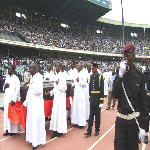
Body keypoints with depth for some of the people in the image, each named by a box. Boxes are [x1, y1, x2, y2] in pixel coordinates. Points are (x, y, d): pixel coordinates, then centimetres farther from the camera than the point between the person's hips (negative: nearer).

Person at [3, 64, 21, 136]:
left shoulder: (16, 78, -10)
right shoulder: (7, 78, 13)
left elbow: (17, 90, -14)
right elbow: (4, 88, 19)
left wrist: (14, 99, -20)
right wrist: (5, 86, -5)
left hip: (13, 99, -7)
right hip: (7, 98, 7)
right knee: (6, 113, 9)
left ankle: (14, 130, 10)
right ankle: (8, 129, 18)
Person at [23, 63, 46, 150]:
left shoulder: (38, 77, -14)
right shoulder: (32, 78, 15)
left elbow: (38, 90, -27)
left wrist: (30, 88, -9)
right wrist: (25, 102, 21)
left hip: (37, 104, -9)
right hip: (31, 103, 9)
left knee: (36, 121, -3)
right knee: (31, 120, 14)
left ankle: (38, 141, 8)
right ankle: (33, 139, 27)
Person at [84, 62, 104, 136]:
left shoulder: (100, 77, -8)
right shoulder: (91, 76, 7)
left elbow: (102, 90, -10)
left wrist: (101, 101, -13)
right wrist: (90, 97, 12)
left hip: (97, 99, -4)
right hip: (92, 99, 4)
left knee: (97, 115, 8)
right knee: (91, 115, 5)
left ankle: (97, 130, 22)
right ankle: (89, 131, 9)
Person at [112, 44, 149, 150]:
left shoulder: (139, 76, -5)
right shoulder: (121, 74, 2)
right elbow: (115, 95, -10)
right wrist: (121, 75, -17)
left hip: (134, 120, -1)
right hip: (120, 119, 2)